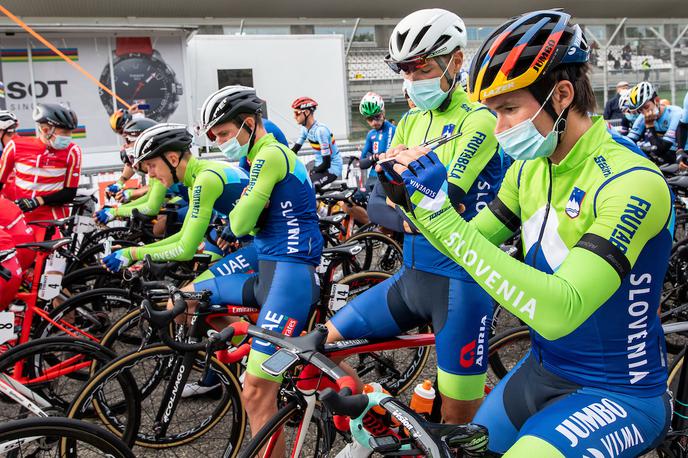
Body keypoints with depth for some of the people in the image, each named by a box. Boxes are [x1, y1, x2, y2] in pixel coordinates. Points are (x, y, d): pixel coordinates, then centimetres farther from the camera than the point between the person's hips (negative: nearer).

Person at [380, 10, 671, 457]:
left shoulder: (631, 182, -25)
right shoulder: (529, 167, -1)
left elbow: (558, 313, -36)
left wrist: (442, 214, -37)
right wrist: (412, 199, -14)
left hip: (618, 394, -7)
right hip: (541, 370, 7)